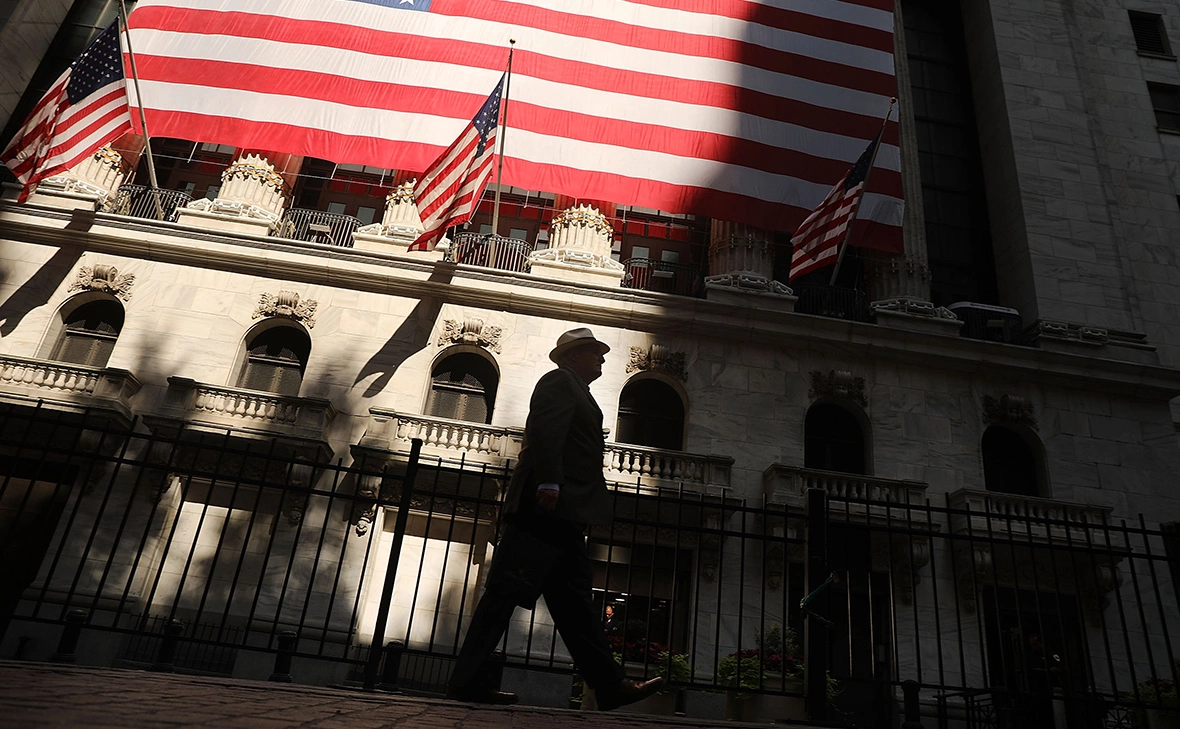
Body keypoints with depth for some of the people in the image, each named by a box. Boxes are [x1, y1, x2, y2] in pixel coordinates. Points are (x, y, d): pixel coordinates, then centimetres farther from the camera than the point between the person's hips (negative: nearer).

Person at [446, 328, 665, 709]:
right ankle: (468, 680, -2)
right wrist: (549, 483, -25)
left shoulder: (576, 392, 29)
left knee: (575, 603, 6)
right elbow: (545, 432, -16)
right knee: (506, 592, -7)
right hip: (547, 507, -10)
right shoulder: (559, 381, 0)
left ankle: (610, 685, 7)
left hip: (562, 516, 10)